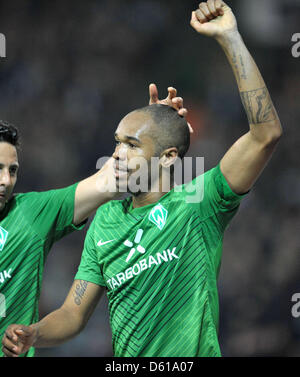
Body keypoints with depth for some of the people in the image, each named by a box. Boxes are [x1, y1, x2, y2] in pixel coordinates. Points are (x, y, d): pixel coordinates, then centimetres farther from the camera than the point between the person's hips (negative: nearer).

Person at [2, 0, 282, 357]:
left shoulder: (197, 204, -10)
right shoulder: (106, 219, 6)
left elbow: (266, 133, -23)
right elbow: (73, 314, 8)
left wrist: (229, 38, -26)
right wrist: (32, 335, -14)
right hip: (124, 359, 5)